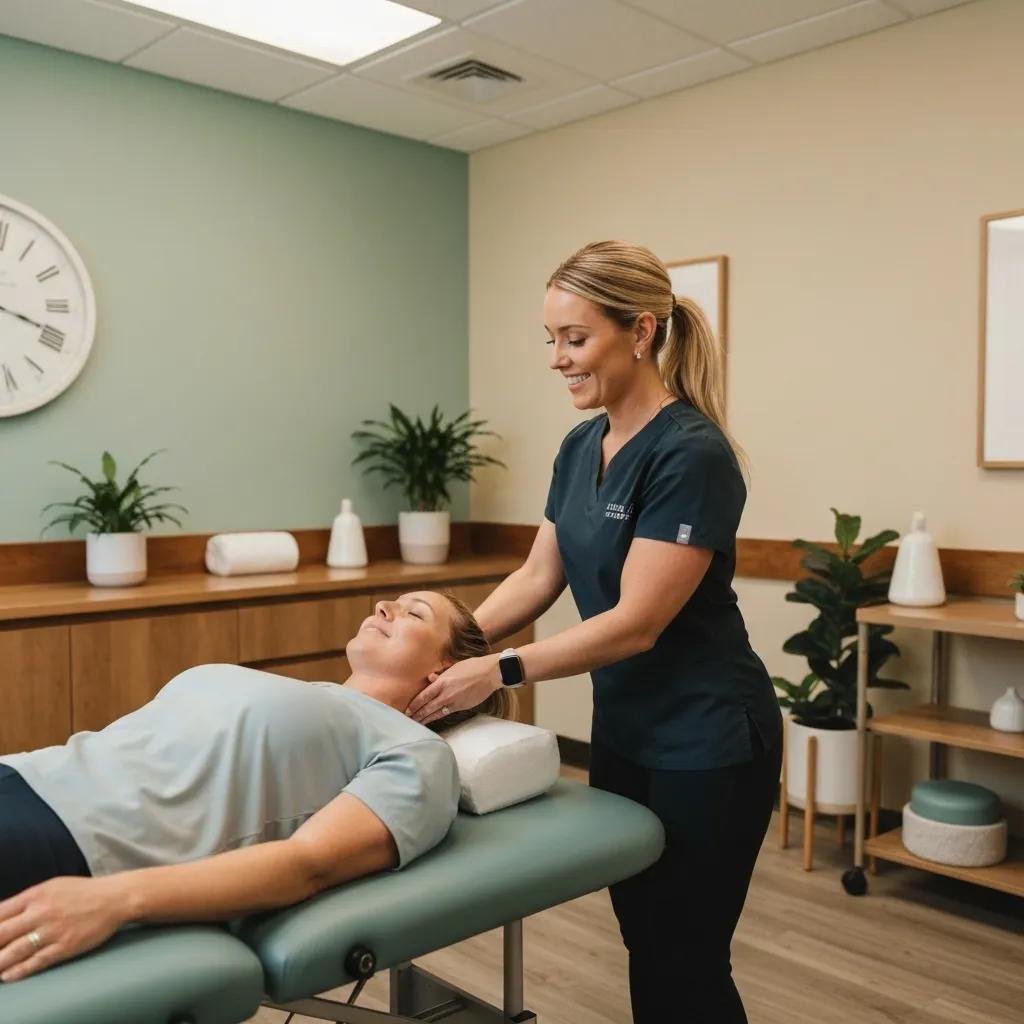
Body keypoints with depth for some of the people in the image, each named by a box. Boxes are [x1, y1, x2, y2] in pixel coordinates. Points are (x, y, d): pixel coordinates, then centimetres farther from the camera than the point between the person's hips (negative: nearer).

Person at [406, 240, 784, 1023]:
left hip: (708, 744, -8)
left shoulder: (692, 454, -22)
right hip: (623, 732, 8)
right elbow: (540, 577, 7)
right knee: (646, 944, 20)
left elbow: (636, 622, -24)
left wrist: (501, 670, -23)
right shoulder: (581, 447, 4)